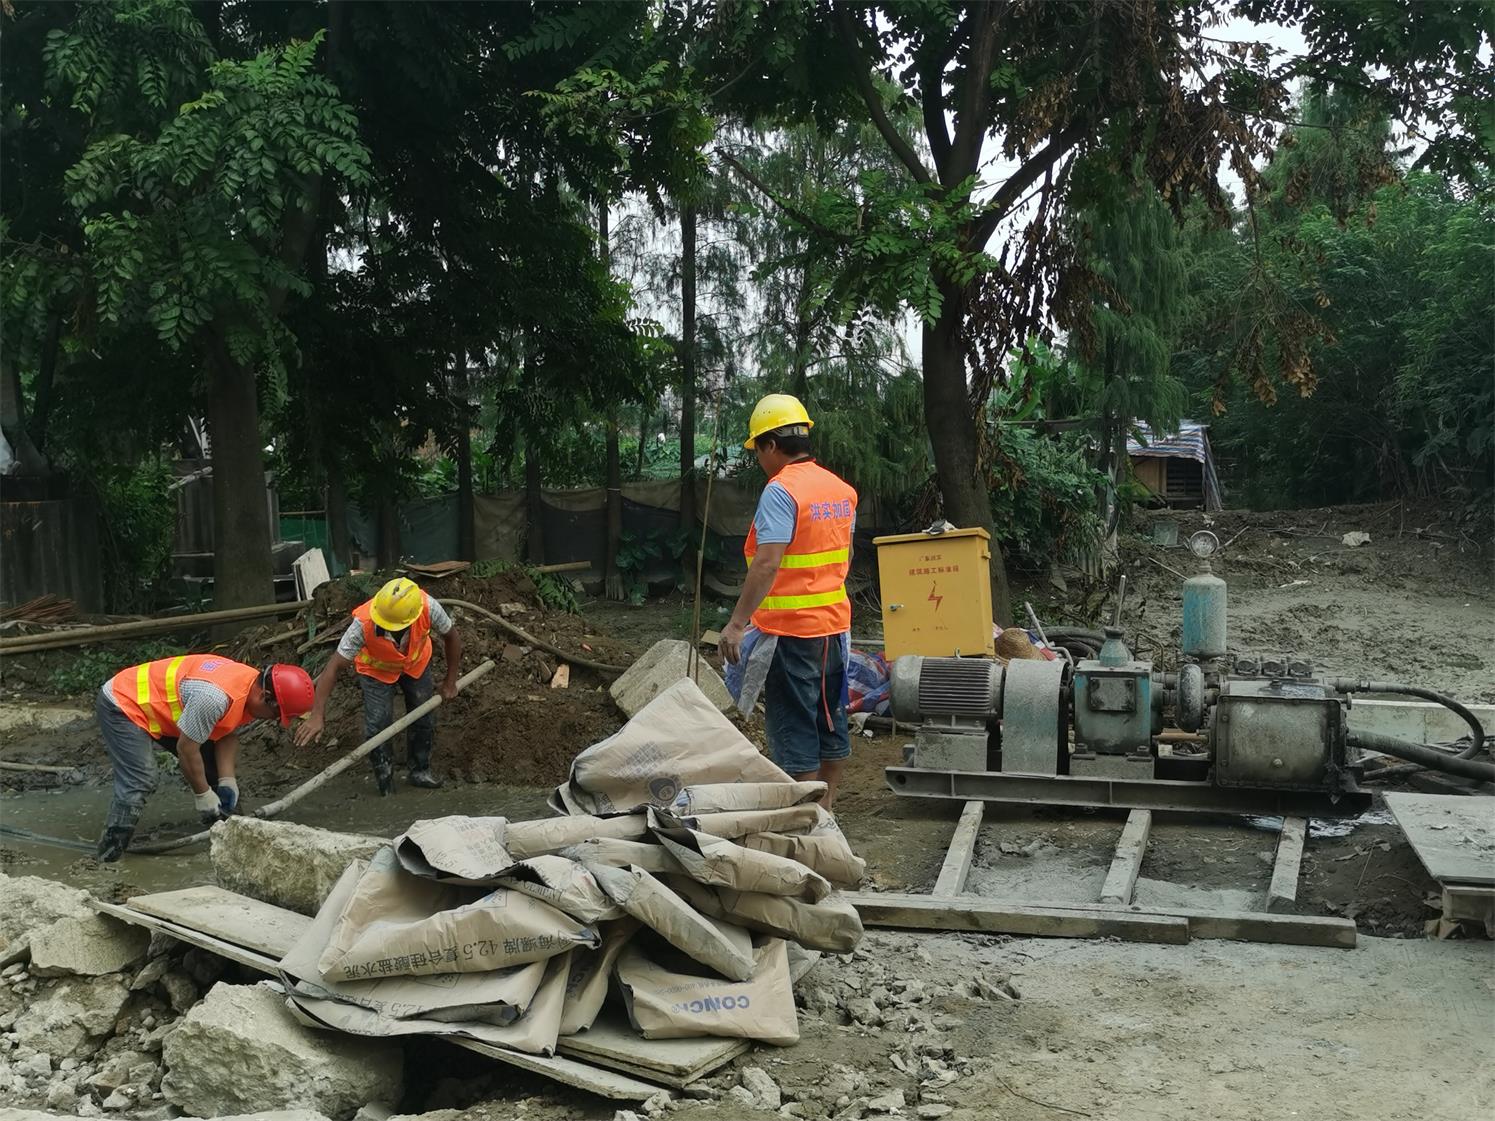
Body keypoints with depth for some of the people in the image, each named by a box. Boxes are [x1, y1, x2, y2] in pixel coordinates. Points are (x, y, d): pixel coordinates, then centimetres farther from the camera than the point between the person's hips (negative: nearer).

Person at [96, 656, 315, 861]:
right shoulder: (215, 697, -39)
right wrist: (203, 795, -16)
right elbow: (186, 748, -29)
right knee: (139, 782, -24)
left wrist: (228, 781, -10)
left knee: (216, 763, 9)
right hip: (122, 705, -9)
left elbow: (228, 735, 1)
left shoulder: (252, 686, -9)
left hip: (159, 704, 9)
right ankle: (111, 848, -14)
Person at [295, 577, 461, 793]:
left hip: (416, 663, 2)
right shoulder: (363, 623, -43)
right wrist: (317, 715, -43)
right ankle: (386, 786, 11)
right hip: (376, 669, -2)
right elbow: (334, 667, -38)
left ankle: (420, 771, 30)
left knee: (424, 720, 7)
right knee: (377, 726, -8)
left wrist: (450, 681, -8)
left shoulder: (428, 608, -39)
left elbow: (451, 637, -17)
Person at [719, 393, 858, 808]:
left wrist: (737, 623, -22)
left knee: (794, 727, -2)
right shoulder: (842, 490, 9)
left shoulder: (780, 491, -16)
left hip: (790, 629, -8)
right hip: (834, 622, 8)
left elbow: (767, 563, -23)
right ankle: (826, 808, 25)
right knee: (830, 719, 15)